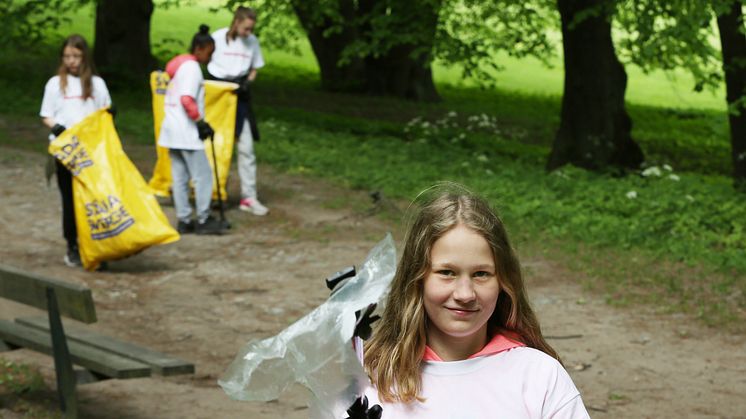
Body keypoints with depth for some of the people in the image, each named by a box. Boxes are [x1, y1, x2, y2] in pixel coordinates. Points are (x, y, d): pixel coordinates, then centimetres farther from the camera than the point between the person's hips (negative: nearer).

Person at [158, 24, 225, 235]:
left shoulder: (177, 65, 16)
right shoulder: (192, 67, -13)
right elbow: (187, 99, -24)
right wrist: (201, 123, -14)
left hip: (172, 129, 10)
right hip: (186, 131, -10)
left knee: (179, 177, 10)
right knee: (202, 176, -2)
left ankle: (184, 220, 13)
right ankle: (203, 220, 2)